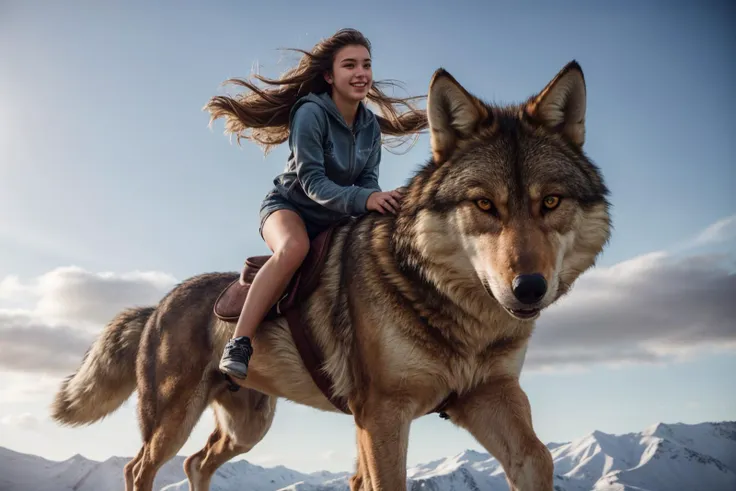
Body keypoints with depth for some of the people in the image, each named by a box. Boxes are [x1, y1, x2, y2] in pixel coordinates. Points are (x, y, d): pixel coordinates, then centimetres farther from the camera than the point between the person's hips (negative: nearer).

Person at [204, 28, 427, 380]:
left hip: (334, 219, 7)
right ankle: (238, 345, -40)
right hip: (288, 207, -7)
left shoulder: (371, 125, -3)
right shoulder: (311, 113, -22)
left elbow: (369, 181, -5)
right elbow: (311, 181, -27)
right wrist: (363, 199, -42)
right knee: (294, 247, -39)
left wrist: (378, 202, -29)